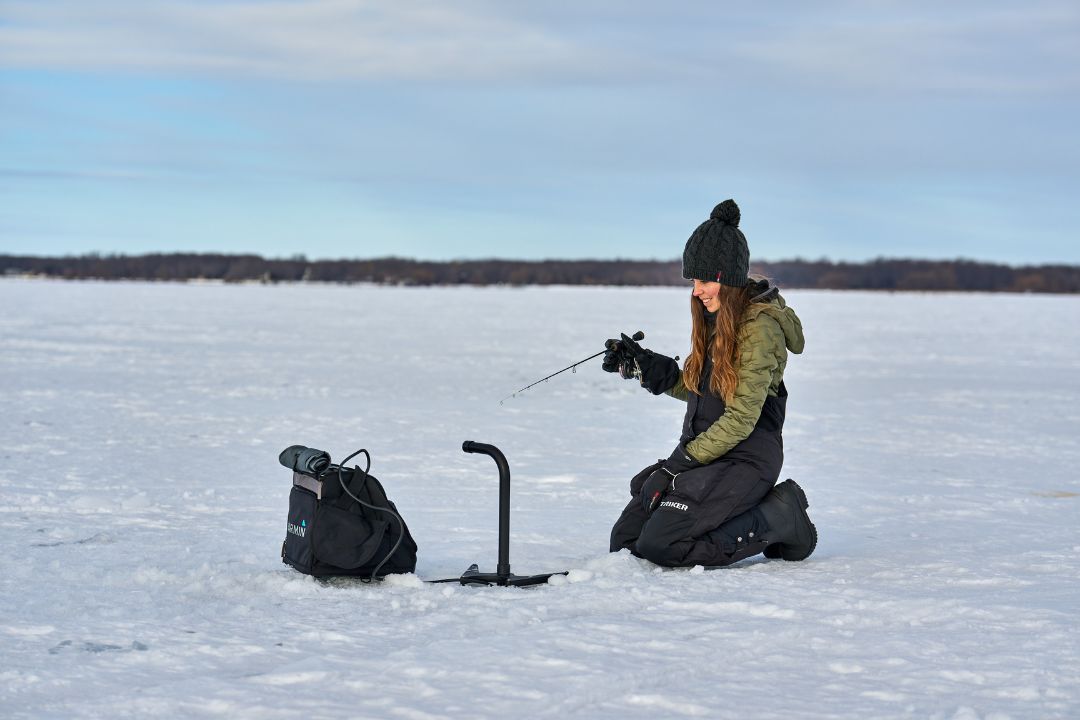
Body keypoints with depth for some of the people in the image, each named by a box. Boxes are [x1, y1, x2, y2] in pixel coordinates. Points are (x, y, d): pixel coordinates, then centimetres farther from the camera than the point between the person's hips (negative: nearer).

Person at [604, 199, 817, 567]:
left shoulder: (760, 325, -16)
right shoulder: (715, 319, 11)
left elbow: (740, 418, -19)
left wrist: (679, 464, -18)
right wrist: (642, 366, 7)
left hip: (746, 458, -9)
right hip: (703, 451, 9)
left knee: (660, 545, -21)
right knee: (625, 540, 1)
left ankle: (780, 519, -4)